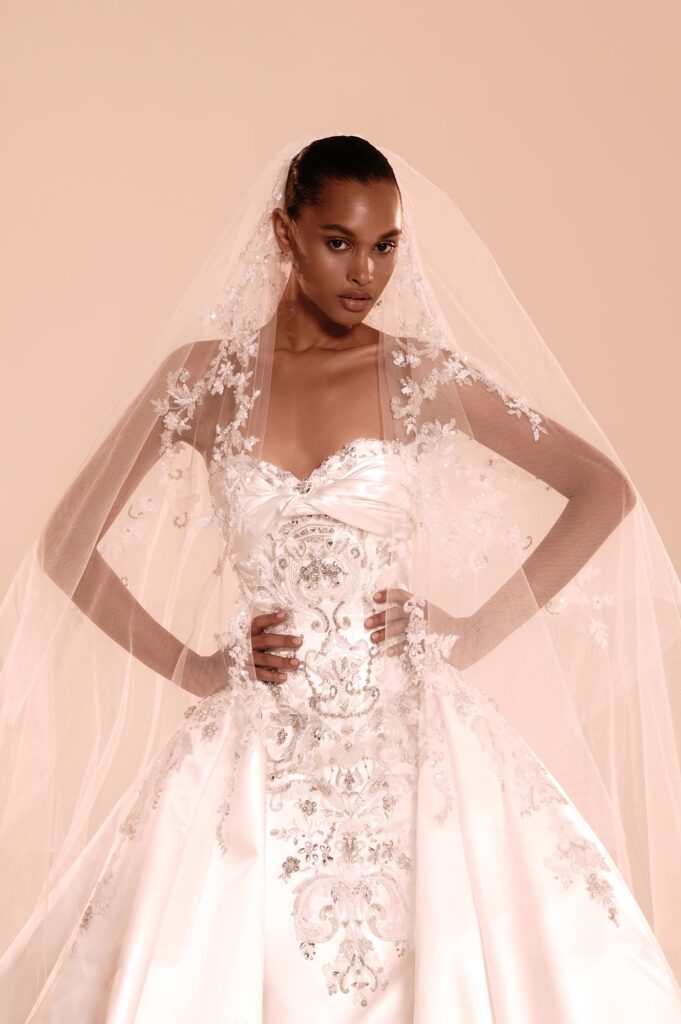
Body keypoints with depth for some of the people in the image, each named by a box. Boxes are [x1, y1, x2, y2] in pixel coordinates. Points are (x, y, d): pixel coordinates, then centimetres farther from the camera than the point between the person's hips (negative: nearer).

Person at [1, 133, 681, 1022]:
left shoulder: (422, 375, 2)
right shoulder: (205, 376, 3)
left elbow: (605, 491, 4)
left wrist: (474, 627, -1)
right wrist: (191, 665, -2)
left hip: (407, 740, 0)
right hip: (254, 755, 1)